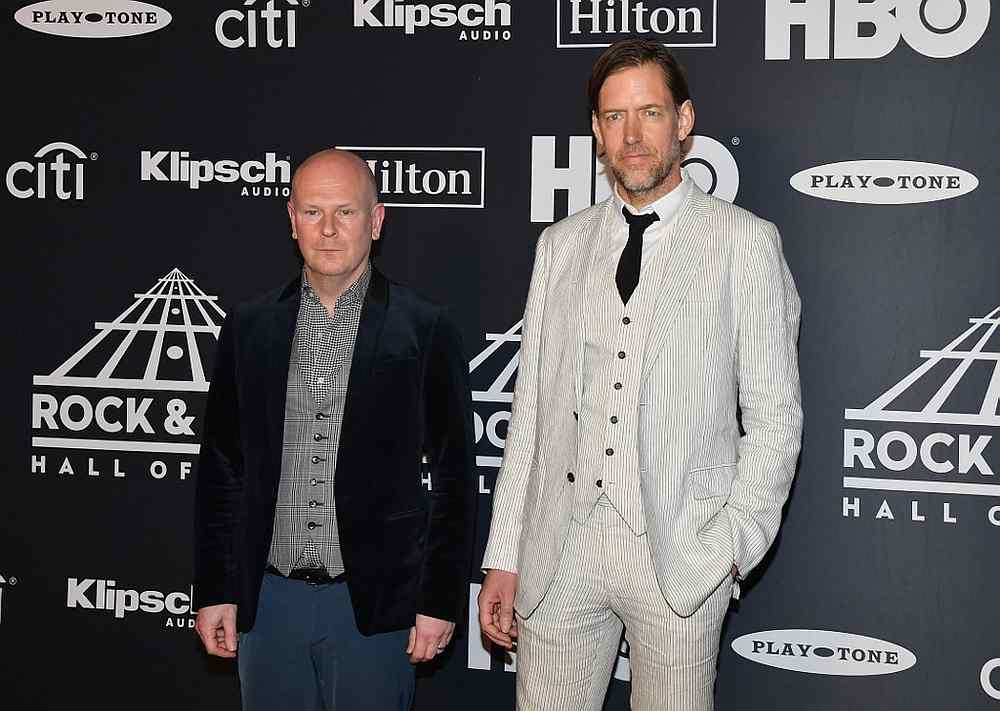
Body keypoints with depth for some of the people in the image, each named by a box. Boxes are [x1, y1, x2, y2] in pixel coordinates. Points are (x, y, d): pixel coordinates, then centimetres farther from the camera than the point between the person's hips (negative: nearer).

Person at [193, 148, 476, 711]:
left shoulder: (426, 330, -3)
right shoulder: (249, 327, 6)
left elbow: (454, 478, -2)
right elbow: (220, 469, 9)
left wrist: (441, 600, -5)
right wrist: (215, 592, 5)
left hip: (375, 602, -3)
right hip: (269, 597, 3)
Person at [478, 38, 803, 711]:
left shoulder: (745, 243, 2)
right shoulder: (561, 245, 12)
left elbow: (775, 417, 0)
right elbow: (531, 409, 11)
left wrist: (732, 543, -10)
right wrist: (503, 556, 7)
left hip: (680, 554, -3)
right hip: (558, 548, 3)